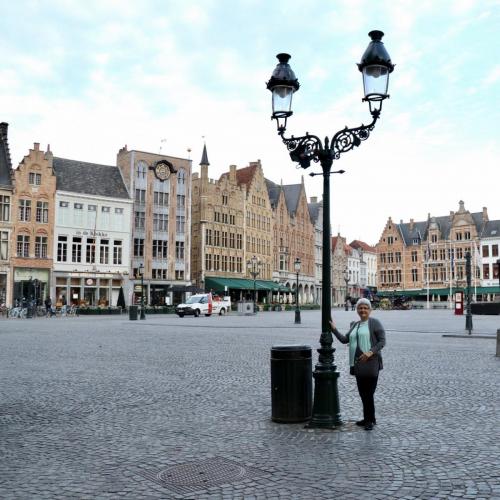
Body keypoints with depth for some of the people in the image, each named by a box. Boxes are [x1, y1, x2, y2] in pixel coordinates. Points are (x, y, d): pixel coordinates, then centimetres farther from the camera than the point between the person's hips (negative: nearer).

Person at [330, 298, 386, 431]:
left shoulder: (375, 323, -4)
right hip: (357, 363, 7)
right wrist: (334, 329, 6)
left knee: (368, 393, -5)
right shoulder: (354, 325, 17)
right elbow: (345, 339, 14)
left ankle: (370, 420, 6)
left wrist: (370, 352, -21)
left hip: (371, 363, -7)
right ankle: (368, 418, 26)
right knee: (362, 392, 13)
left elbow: (382, 341, -10)